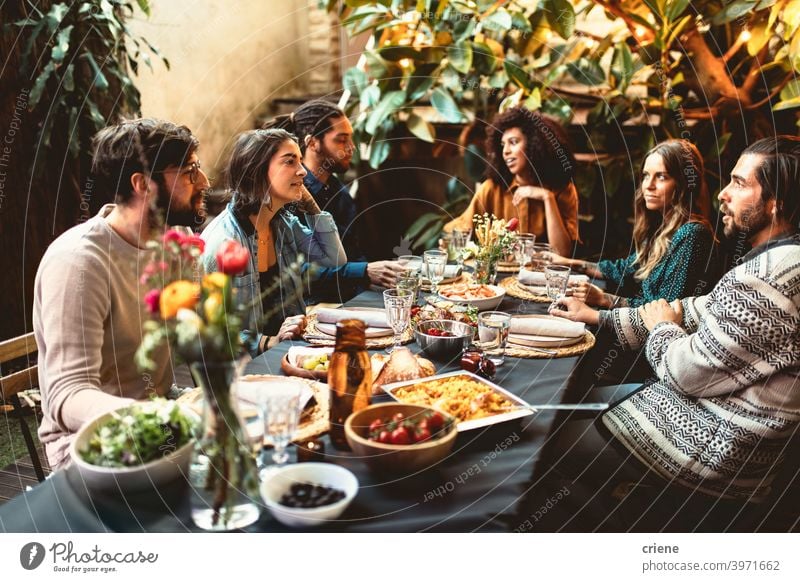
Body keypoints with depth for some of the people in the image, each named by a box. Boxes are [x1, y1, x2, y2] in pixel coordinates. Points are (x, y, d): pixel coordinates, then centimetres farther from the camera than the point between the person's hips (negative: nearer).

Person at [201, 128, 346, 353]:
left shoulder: (284, 223, 6)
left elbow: (336, 259, 12)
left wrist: (310, 206, 4)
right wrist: (269, 342, -28)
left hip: (290, 349, 7)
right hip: (249, 364, -7)